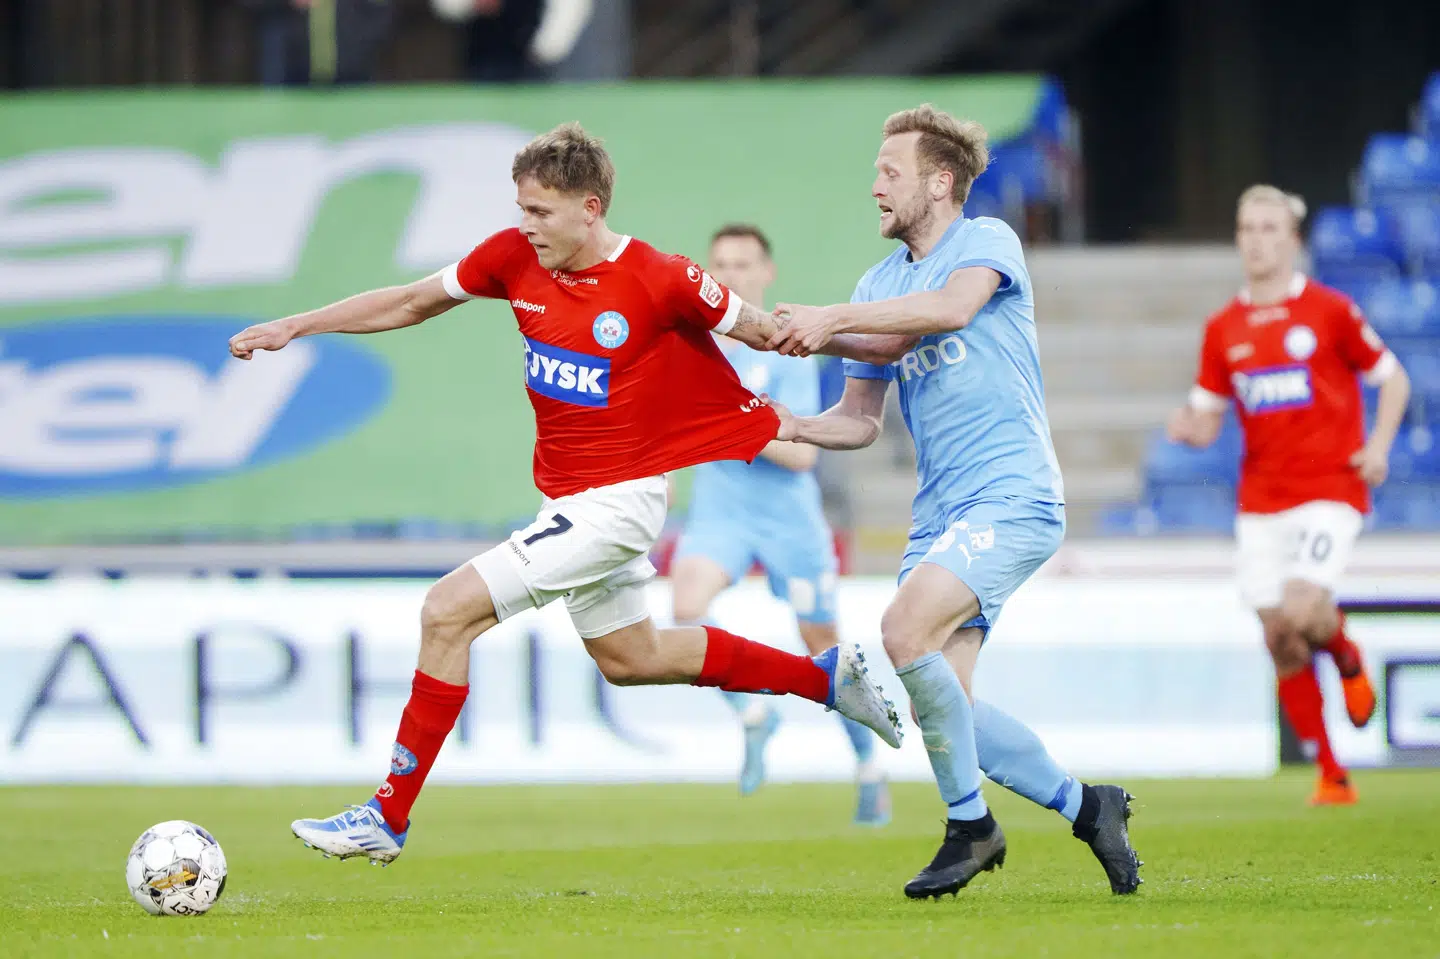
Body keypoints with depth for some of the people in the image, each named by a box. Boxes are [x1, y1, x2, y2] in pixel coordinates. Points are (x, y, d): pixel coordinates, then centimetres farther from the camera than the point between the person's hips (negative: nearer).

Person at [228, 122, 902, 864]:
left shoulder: (661, 282, -21)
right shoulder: (515, 257, -4)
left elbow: (760, 330, -5)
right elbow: (412, 302, 8)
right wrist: (292, 327, 7)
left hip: (615, 500, -8)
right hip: (565, 497, 8)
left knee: (449, 611, -16)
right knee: (628, 658, 24)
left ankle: (389, 817, -8)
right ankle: (826, 676, 38)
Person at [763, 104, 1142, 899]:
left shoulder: (986, 241, -2)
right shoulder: (880, 285, 17)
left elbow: (952, 305, -26)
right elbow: (861, 420, 19)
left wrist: (833, 319, -26)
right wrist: (797, 429, -1)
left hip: (1011, 496, -8)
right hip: (941, 513, 8)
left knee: (906, 631, -26)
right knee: (944, 709, -1)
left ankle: (970, 824, -11)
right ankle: (1084, 805, 17)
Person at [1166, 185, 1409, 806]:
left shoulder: (1329, 311, -1)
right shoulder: (1223, 329, 9)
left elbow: (1392, 379, 7)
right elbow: (1207, 417, 14)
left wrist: (1378, 446, -7)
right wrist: (1190, 428, -10)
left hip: (1328, 491, -4)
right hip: (1260, 502, 4)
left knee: (1301, 610, -24)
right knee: (1282, 646, -1)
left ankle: (1349, 662, 11)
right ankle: (1331, 776, 11)